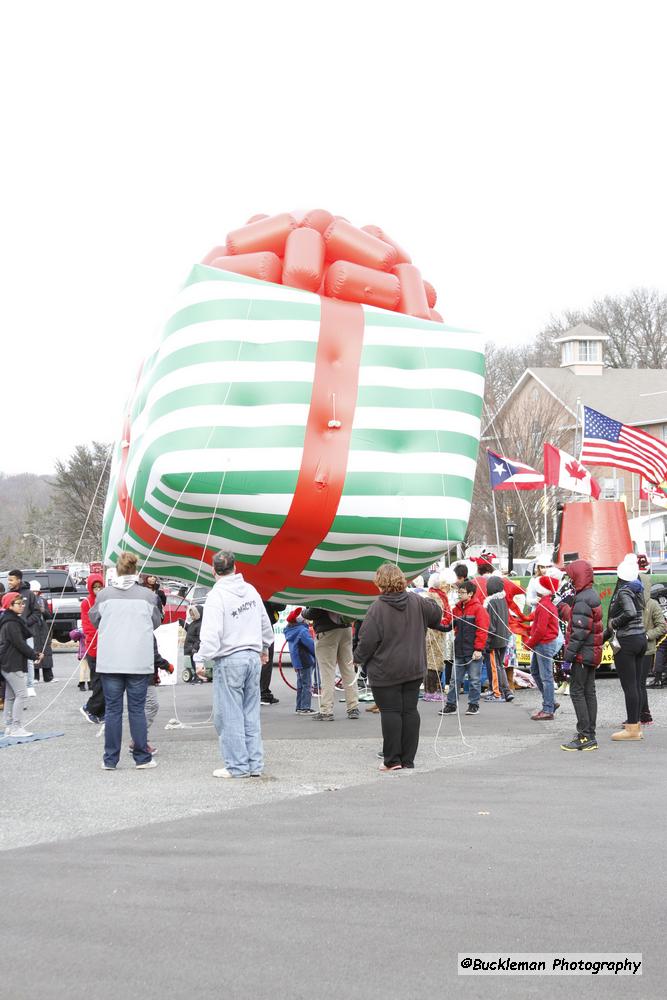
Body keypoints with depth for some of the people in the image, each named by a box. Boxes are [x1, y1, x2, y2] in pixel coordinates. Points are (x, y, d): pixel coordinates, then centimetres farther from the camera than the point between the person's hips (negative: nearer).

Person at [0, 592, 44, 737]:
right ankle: (16, 727, -11)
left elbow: (21, 642, 16)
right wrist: (35, 656, -11)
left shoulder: (15, 620, 16)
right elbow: (20, 644, -19)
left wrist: (34, 655, 5)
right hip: (13, 665, -11)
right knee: (20, 694, -10)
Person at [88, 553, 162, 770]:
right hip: (139, 660, -1)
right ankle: (142, 757, 11)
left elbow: (94, 620, 13)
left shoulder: (104, 595, -1)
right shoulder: (147, 595, -3)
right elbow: (156, 621, 10)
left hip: (109, 660, 1)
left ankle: (110, 759, 9)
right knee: (137, 709, 6)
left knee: (112, 709, 6)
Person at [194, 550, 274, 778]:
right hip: (253, 657, 7)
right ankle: (255, 764, 13)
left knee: (229, 715, -1)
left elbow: (211, 632, -20)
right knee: (251, 714, 11)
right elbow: (265, 622, 20)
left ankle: (237, 766, 1)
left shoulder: (217, 595, -12)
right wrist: (264, 647, 34)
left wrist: (201, 659, -17)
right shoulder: (250, 590, 9)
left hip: (229, 660, -7)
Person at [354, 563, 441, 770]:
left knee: (390, 711, 0)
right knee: (410, 710, 8)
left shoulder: (378, 608, -15)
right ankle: (408, 759, 11)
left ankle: (392, 759, 1)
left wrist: (359, 657, 5)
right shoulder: (416, 601, 1)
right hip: (414, 668, 5)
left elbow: (368, 640, -13)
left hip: (386, 670, -5)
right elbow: (436, 613, 17)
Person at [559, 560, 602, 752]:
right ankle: (589, 734, 17)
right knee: (589, 692, 12)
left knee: (577, 692, -7)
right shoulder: (593, 596, 13)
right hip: (592, 652, 10)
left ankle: (585, 737, -8)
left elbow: (579, 632, -22)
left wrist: (568, 656, -19)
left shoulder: (582, 600, -18)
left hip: (582, 654, -10)